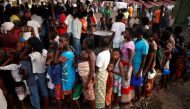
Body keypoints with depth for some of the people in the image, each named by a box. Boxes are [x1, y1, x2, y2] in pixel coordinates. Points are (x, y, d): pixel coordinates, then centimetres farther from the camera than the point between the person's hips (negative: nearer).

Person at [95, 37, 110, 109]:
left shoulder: (101, 55, -30)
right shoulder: (108, 52, -3)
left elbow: (97, 68, -23)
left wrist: (94, 76, -12)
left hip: (100, 74, -8)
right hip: (105, 72, 9)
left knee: (99, 91, 11)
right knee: (103, 89, 23)